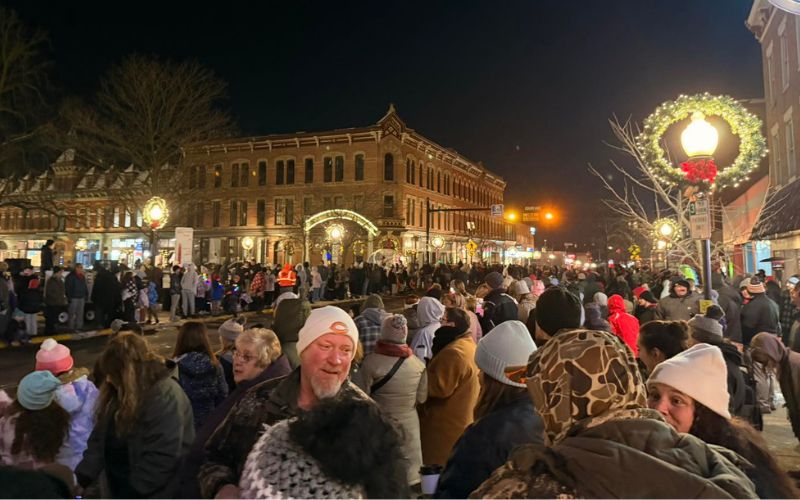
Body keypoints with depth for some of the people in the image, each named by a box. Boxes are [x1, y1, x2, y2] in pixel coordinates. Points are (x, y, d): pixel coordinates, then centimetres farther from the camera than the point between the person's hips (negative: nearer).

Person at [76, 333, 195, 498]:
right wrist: (82, 477, -4)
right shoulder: (117, 393, 4)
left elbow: (162, 458, -26)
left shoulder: (165, 396, -24)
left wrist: (132, 492, -19)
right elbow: (100, 439, 7)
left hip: (153, 495, -8)